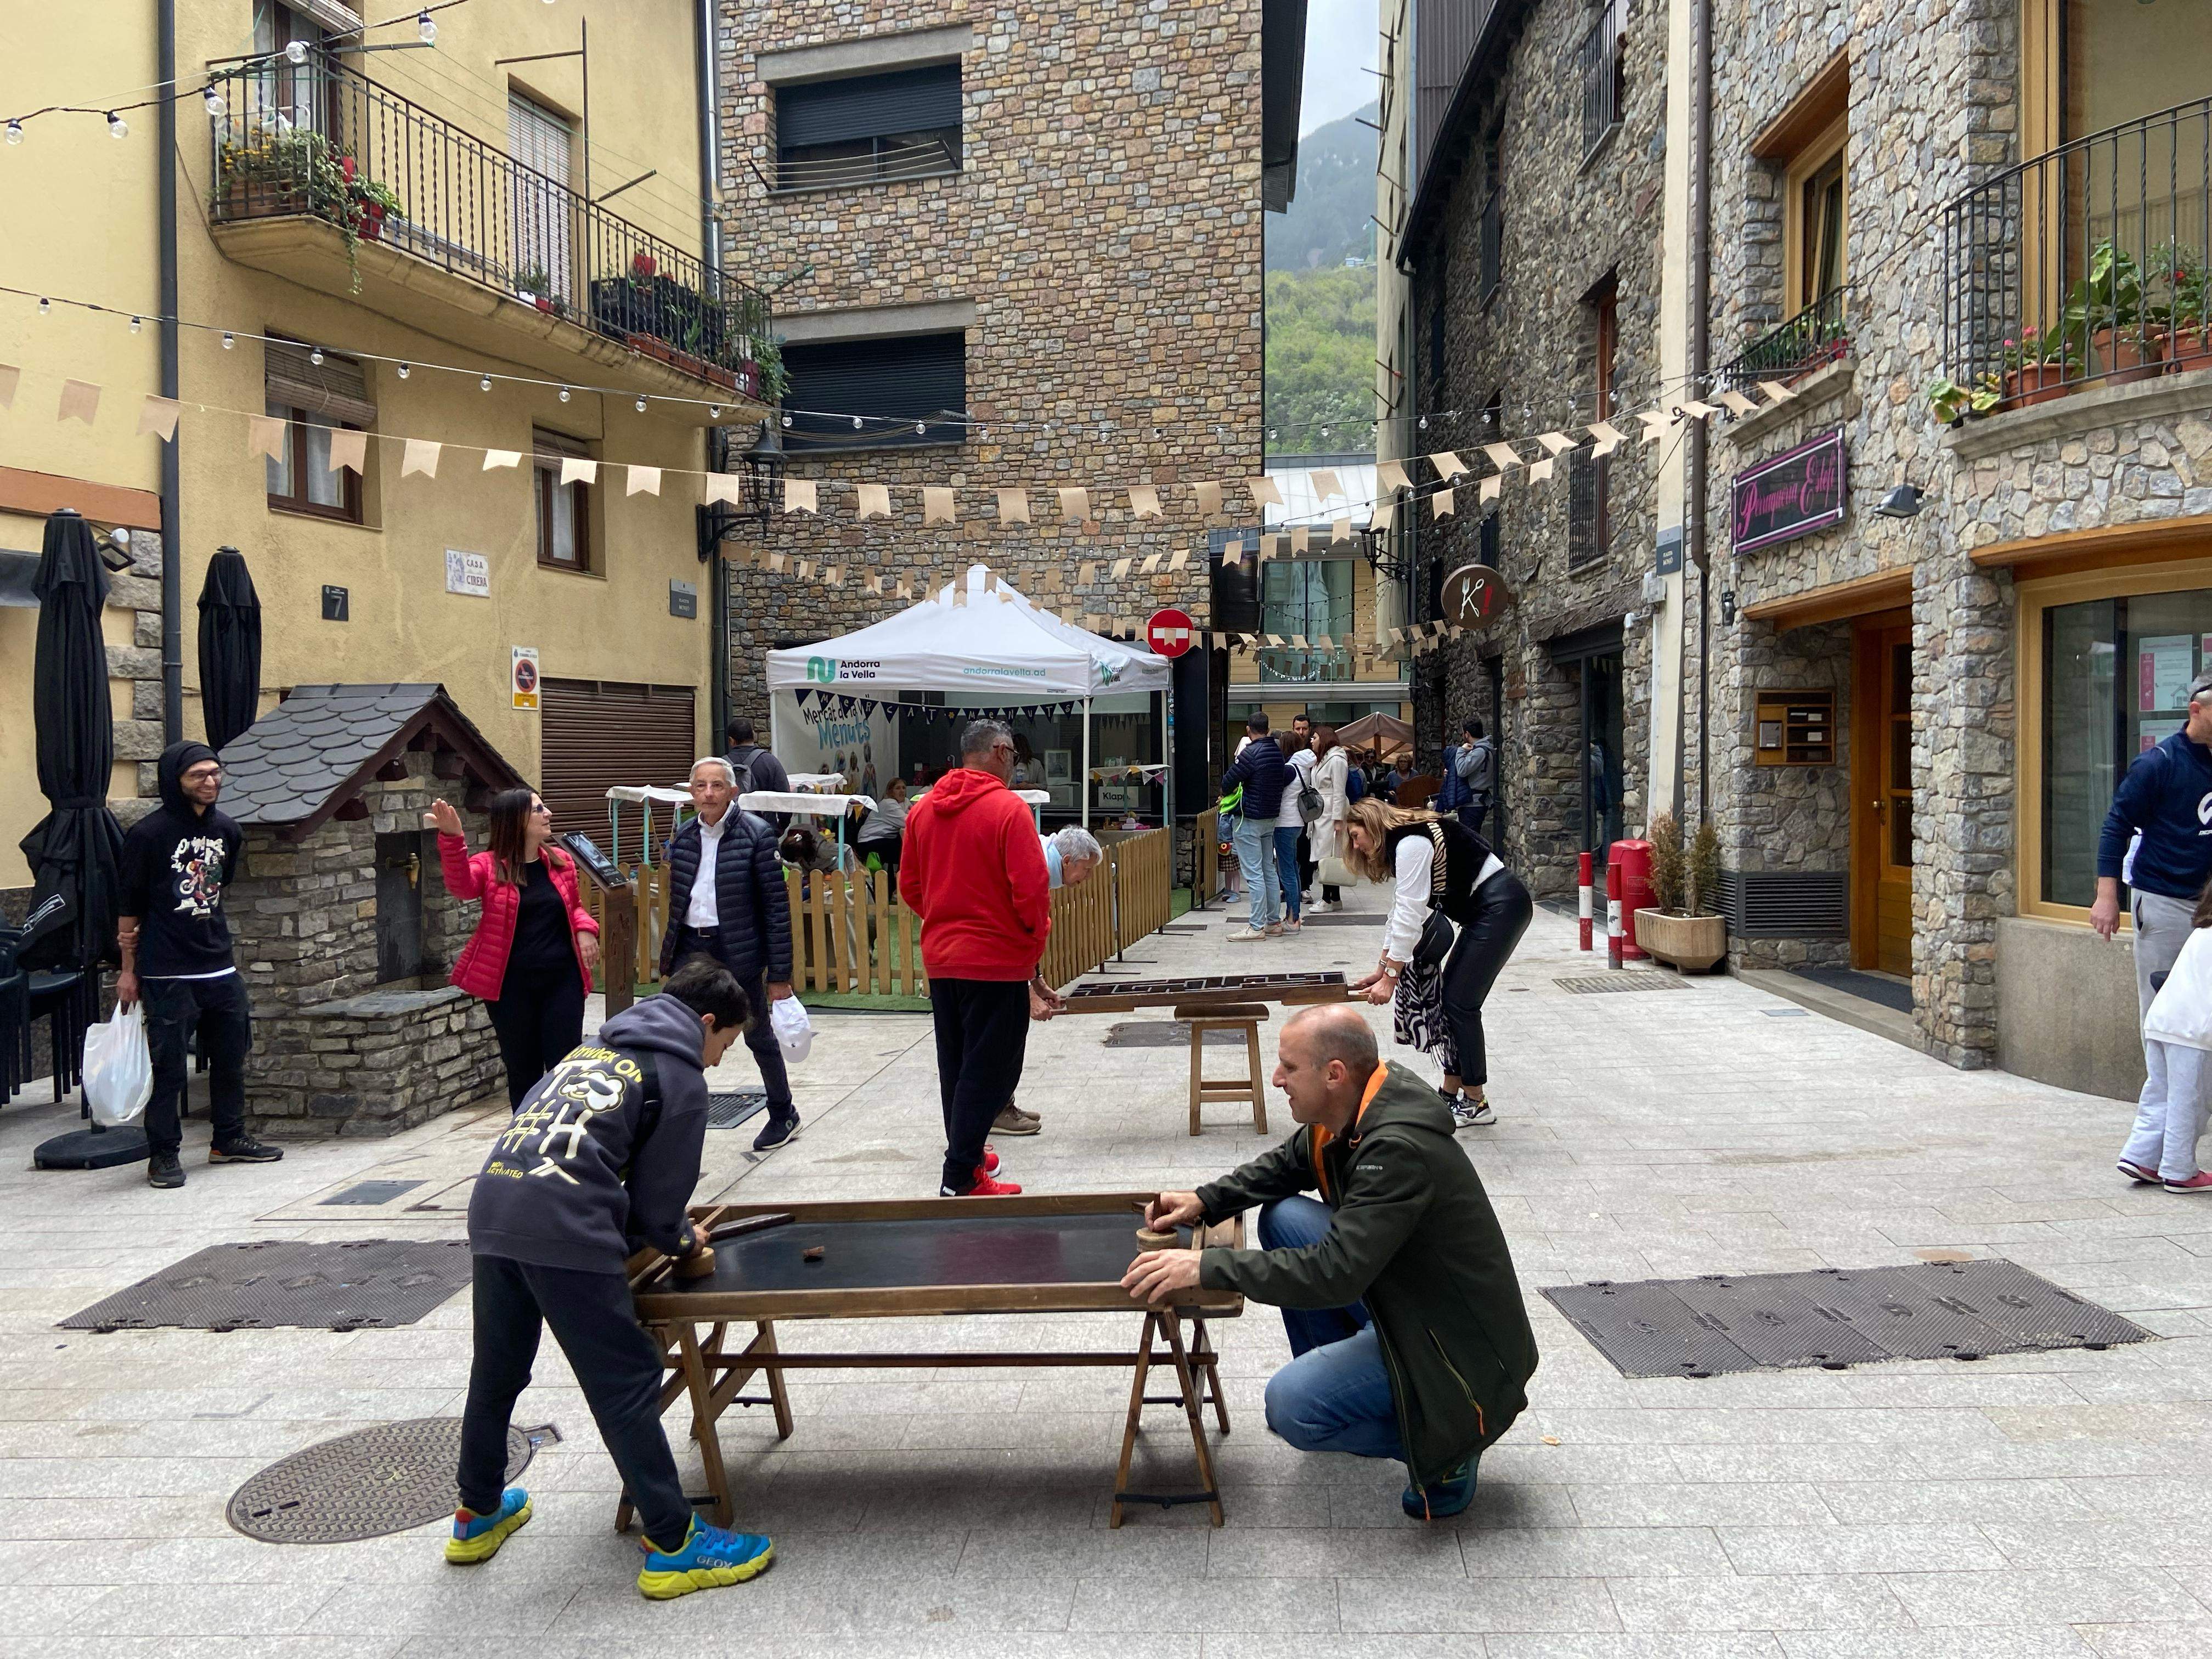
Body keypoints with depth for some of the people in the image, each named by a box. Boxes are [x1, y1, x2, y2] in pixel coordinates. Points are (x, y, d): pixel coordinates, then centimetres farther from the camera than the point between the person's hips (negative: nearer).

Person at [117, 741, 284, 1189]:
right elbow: (130, 903, -5)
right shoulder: (149, 833, -9)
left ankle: (229, 1139, 26)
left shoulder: (226, 829, 7)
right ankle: (163, 1153, 9)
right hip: (168, 973, -6)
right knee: (168, 1064, -2)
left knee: (231, 1055, 13)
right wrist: (129, 968, -4)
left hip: (220, 967, 6)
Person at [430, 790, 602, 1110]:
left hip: (562, 979, 2)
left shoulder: (561, 861, 6)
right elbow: (461, 885, -27)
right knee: (522, 1070, 9)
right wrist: (451, 838, -44)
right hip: (512, 985, -2)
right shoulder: (491, 866, -5)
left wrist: (584, 929, -2)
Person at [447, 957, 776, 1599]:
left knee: (496, 1372, 24)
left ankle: (477, 1517, 42)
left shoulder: (594, 1047, 27)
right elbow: (657, 1204, 1)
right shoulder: (681, 1078, 5)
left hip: (491, 1207, 8)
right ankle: (672, 1546, 6)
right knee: (627, 1382, 1)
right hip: (561, 1227, -8)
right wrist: (683, 1240, 25)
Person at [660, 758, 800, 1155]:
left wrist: (780, 973, -13)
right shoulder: (684, 838, 6)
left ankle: (784, 1116, 30)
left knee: (758, 1036, 10)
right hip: (691, 946, 4)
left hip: (738, 951, -4)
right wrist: (669, 963, 13)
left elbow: (777, 906, -11)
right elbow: (677, 902, 14)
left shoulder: (756, 833, -10)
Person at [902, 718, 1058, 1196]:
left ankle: (964, 1154, 31)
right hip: (997, 961, -7)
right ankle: (961, 1179, -1)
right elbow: (1032, 891, -17)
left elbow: (911, 887, 12)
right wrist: (1036, 942, 1)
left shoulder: (923, 809, 6)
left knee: (955, 1066, 18)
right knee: (989, 1070, -1)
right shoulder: (1009, 809, -14)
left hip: (939, 959, 7)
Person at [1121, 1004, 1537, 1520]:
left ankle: (1447, 1441, 1)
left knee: (1293, 1408, -21)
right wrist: (1205, 1201, -1)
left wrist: (1206, 1267, -31)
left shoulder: (1399, 1150, -31)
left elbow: (1335, 1274, -35)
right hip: (1399, 1298, 9)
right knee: (1283, 1217, 3)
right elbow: (1284, 1166, 15)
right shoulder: (1343, 1114, -4)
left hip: (1461, 1338, -9)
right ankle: (1333, 1379, 18)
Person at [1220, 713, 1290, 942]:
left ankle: (1257, 927, -5)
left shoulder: (1250, 753, -18)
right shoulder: (1278, 752, 6)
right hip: (1271, 818, 8)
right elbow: (1286, 779, 11)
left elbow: (1228, 781, -14)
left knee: (1253, 874, -6)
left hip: (1250, 820, -8)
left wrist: (1226, 794, 7)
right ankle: (1274, 922, 19)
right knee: (1269, 870, 14)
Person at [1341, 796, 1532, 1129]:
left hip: (1501, 906, -10)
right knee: (1451, 999, 8)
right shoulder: (1401, 846, 16)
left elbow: (1409, 916, -19)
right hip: (1483, 911, 10)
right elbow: (1399, 914, 20)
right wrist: (1381, 970, 17)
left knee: (1460, 1003, -8)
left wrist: (1390, 978, -16)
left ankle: (1476, 1104, 0)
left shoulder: (1410, 843, -16)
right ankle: (1451, 1094, 13)